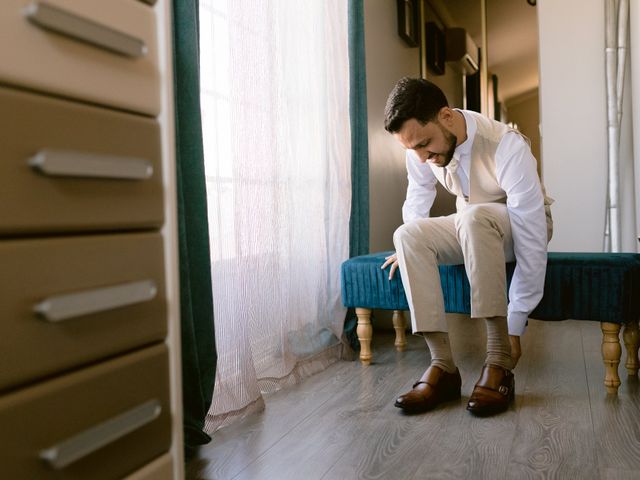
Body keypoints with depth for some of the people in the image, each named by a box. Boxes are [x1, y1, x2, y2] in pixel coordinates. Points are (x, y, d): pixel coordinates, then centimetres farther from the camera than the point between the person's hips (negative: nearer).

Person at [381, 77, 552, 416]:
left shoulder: (507, 147, -33)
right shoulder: (420, 144, -16)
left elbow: (532, 243, -33)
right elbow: (418, 198, 5)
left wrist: (514, 328, -31)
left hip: (521, 227, -5)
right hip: (471, 229, 5)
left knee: (473, 216, -38)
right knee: (408, 235, -24)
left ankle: (499, 362, -34)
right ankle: (442, 365, -25)